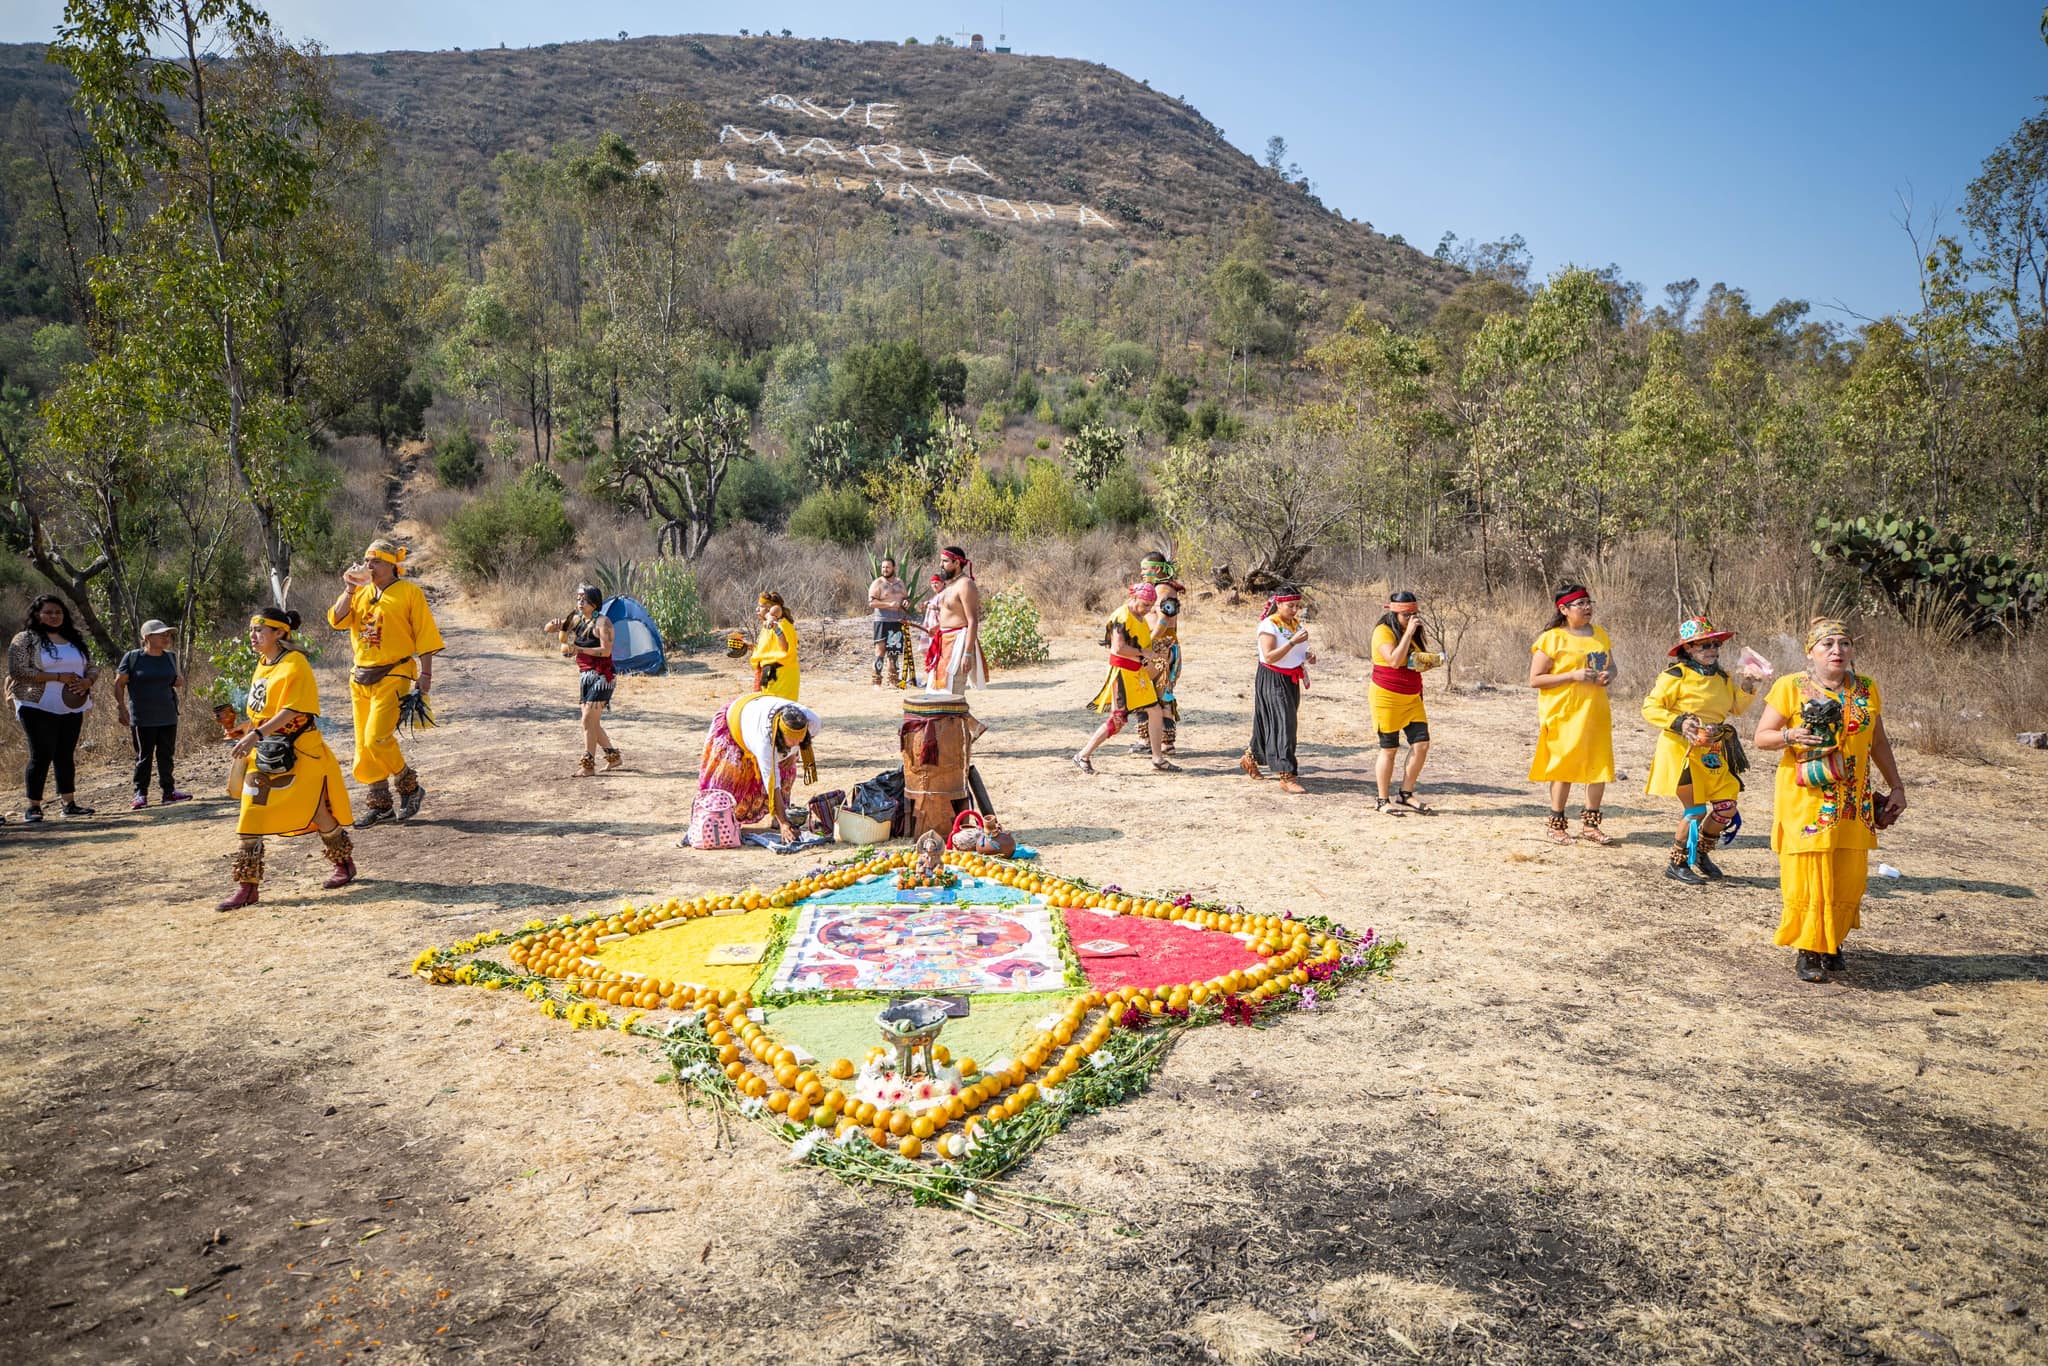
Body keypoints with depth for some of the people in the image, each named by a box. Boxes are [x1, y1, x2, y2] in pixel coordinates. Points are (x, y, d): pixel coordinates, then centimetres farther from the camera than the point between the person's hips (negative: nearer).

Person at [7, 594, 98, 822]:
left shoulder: (75, 640, 14)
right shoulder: (25, 640, -3)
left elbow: (92, 668, 16)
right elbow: (17, 670, -14)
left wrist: (87, 681, -8)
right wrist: (58, 677, -19)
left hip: (72, 708, 5)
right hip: (39, 708, -5)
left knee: (66, 755, 9)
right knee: (41, 756, -5)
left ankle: (69, 803, 13)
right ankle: (33, 807, 2)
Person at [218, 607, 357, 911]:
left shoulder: (294, 664, -13)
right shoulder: (262, 665, 12)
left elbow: (291, 710, -24)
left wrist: (257, 734, -33)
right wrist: (248, 741, 18)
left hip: (298, 752, -7)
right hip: (264, 753, 7)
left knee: (317, 811, 5)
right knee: (251, 818, 1)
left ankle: (345, 863, 28)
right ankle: (247, 887, 6)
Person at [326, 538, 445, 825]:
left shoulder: (409, 592, -3)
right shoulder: (361, 592, 13)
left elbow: (425, 637, -5)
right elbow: (337, 620, 1)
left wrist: (425, 677, -10)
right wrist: (349, 589, -9)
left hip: (393, 677, -6)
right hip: (361, 678, 6)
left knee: (377, 738, -16)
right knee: (364, 745, 8)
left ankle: (410, 788, 5)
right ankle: (380, 805, 18)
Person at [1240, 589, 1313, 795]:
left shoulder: (1297, 624, 10)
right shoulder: (1269, 625, -14)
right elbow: (1269, 656, -24)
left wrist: (1308, 656, 0)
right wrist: (1293, 641, -29)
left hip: (1292, 681, 8)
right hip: (1272, 681, -8)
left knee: (1269, 725, 14)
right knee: (1283, 725, -12)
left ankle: (1249, 759, 33)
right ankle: (1287, 776, -12)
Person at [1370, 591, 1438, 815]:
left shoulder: (1415, 632, 10)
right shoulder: (1383, 632, -13)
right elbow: (1395, 660, -27)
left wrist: (1428, 662, 1)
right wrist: (1408, 633, -24)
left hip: (1412, 698, 7)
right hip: (1387, 698, -7)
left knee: (1421, 744, -1)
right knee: (1389, 749, 0)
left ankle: (1406, 795, 12)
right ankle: (1382, 800, 12)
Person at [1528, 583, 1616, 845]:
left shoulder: (1600, 635, 10)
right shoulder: (1552, 638, -8)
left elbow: (1611, 666, 22)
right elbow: (1535, 679, -11)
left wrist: (1609, 675, -3)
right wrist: (1573, 676, -19)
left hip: (1596, 712, 5)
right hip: (1564, 714, -5)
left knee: (1600, 767, 6)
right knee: (1564, 767, 0)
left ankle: (1590, 824, 20)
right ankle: (1557, 825, 14)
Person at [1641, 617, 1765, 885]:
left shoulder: (1723, 678, 10)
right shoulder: (1676, 676, -11)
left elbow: (1736, 708, 23)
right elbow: (1650, 709, -12)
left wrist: (1747, 690, 4)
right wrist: (1677, 722, -25)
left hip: (1714, 756, 7)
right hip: (1684, 752, -7)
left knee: (1726, 808, 5)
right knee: (1695, 811, -4)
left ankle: (1701, 855, 27)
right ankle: (1677, 864, 13)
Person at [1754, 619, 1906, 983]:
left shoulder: (1866, 689, 9)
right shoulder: (1790, 687, -4)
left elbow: (1879, 743, 17)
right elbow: (1761, 736, -3)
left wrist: (1897, 787, 16)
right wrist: (1791, 736, -23)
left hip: (1853, 802, 4)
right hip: (1806, 799, -4)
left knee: (1849, 877, 5)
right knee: (1808, 875, -5)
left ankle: (1831, 943, 24)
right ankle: (1807, 951, 7)